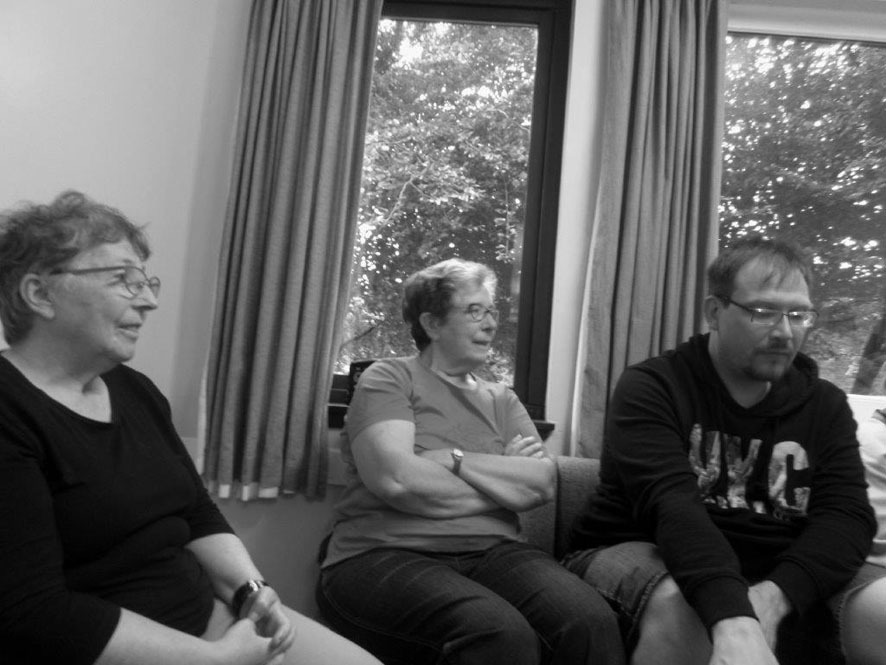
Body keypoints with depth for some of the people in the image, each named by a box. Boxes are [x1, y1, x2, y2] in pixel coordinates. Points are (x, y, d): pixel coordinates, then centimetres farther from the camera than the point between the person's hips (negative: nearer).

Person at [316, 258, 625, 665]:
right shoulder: (388, 379, 2)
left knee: (593, 623, -23)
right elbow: (396, 479, -15)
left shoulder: (502, 399, 17)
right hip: (388, 556, -4)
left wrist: (454, 459, -9)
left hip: (492, 552, 5)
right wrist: (506, 483, -3)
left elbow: (543, 482, 2)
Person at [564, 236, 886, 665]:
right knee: (679, 605, -34)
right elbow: (670, 502, -24)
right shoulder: (651, 388, -10)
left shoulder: (825, 405, 5)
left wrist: (774, 594, -27)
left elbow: (846, 514, -8)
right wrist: (733, 620, -39)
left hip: (781, 573, 4)